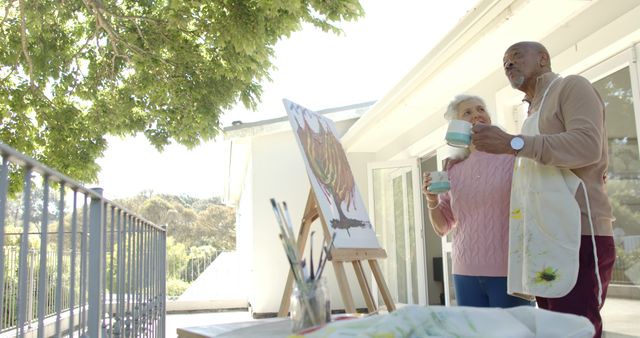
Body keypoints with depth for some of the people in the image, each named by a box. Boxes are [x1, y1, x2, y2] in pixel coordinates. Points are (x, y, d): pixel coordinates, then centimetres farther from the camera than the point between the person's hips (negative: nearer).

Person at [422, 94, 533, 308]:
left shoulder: (514, 158, -2)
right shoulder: (453, 170, 9)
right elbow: (442, 228, 13)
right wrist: (431, 200, -3)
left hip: (508, 272, -3)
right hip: (465, 273, 4)